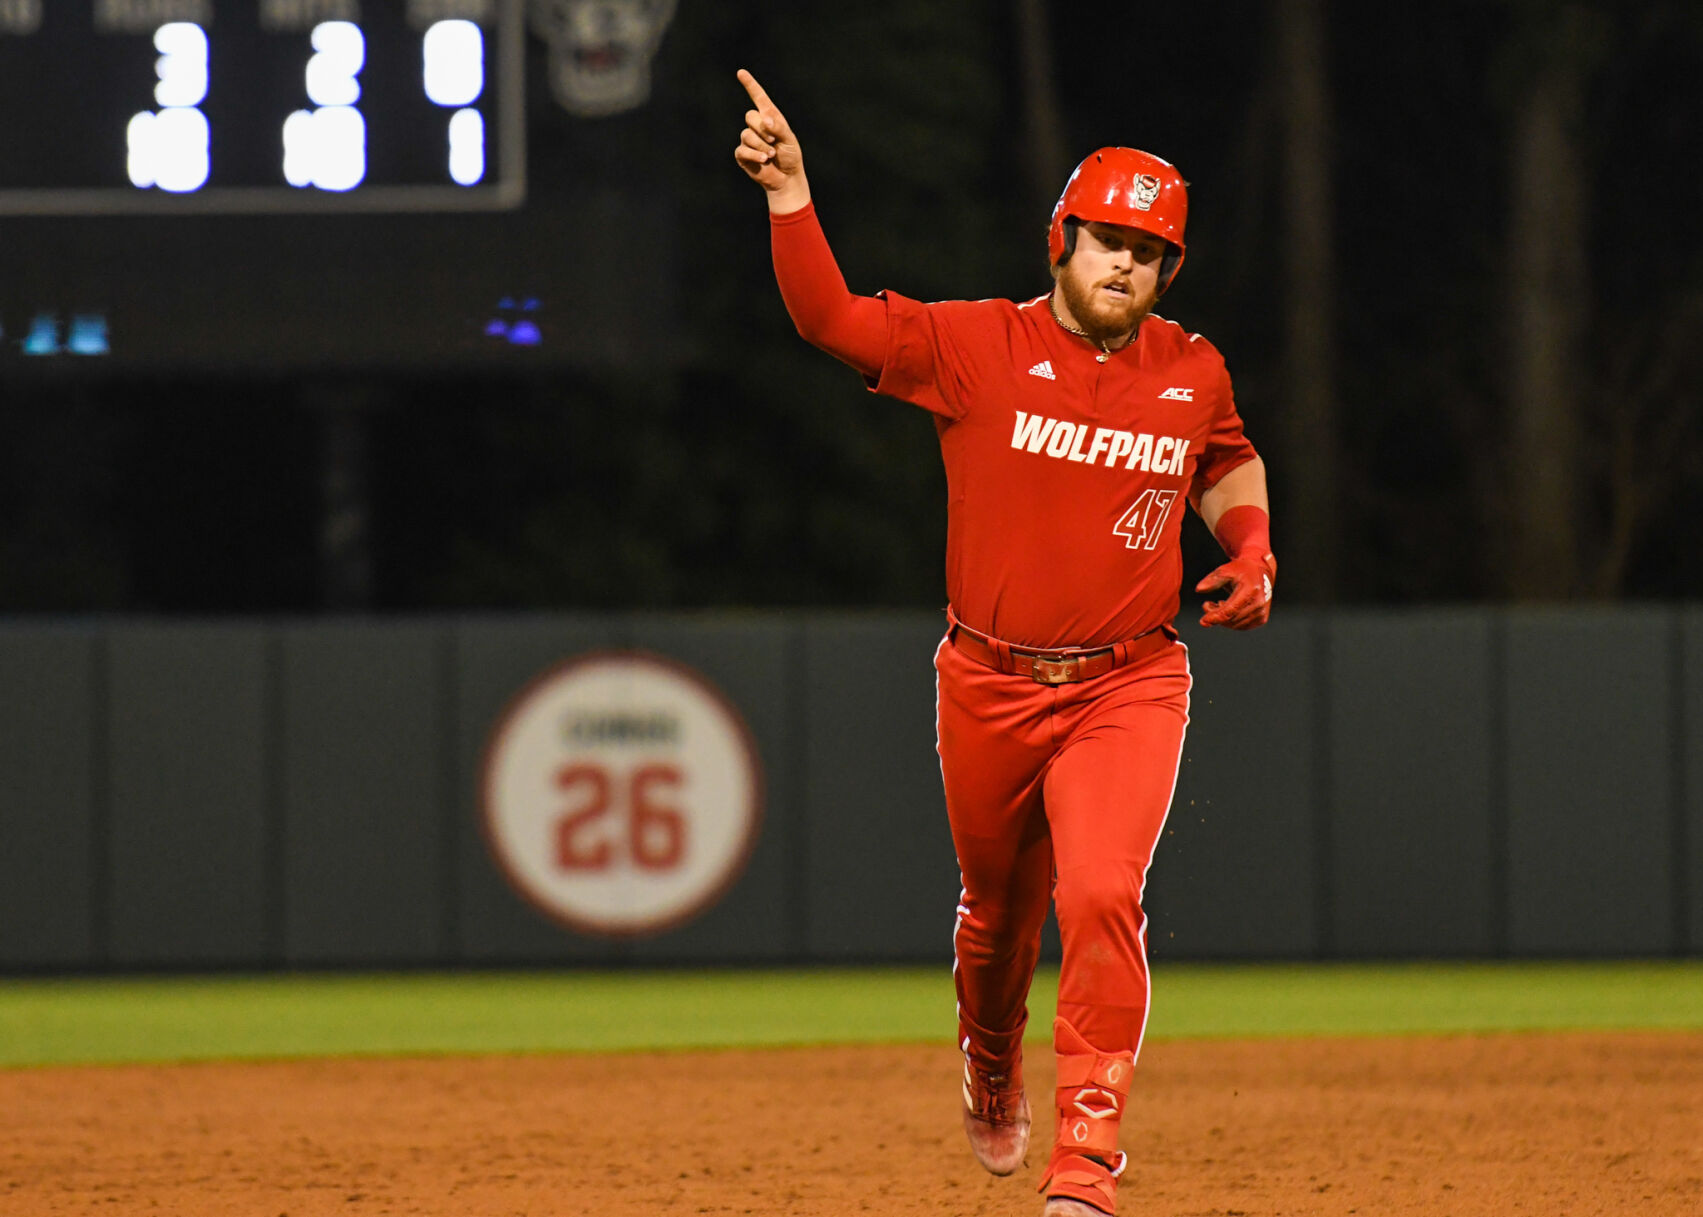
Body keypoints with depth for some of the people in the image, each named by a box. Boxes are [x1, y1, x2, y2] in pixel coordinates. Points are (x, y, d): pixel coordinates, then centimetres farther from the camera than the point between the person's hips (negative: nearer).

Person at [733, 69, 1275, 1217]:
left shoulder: (1192, 372, 2)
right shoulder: (978, 345, -6)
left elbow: (1232, 462, 24)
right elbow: (833, 318, -15)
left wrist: (1253, 557, 6)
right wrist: (792, 194, -28)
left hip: (1129, 688, 0)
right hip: (991, 685, 0)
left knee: (1103, 898, -20)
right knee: (999, 909, 17)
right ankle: (992, 1075, 50)